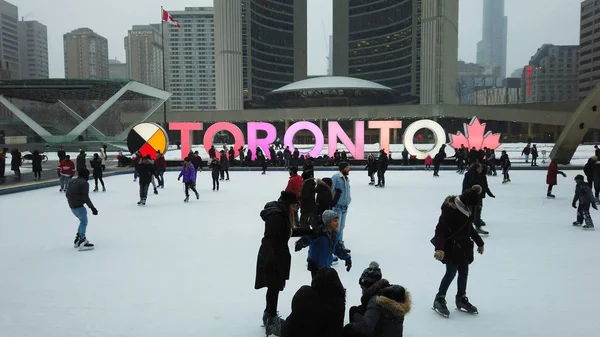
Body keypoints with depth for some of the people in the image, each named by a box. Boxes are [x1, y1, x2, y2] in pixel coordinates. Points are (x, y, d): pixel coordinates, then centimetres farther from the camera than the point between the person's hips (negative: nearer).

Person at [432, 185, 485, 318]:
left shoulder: (467, 211, 5)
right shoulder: (449, 211, -21)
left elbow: (470, 228, 20)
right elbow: (440, 230, -27)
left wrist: (479, 242, 28)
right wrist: (439, 248, -39)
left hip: (464, 247, 8)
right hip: (451, 248, -8)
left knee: (464, 272, 14)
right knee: (451, 273, -5)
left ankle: (461, 298, 30)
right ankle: (439, 300, 8)